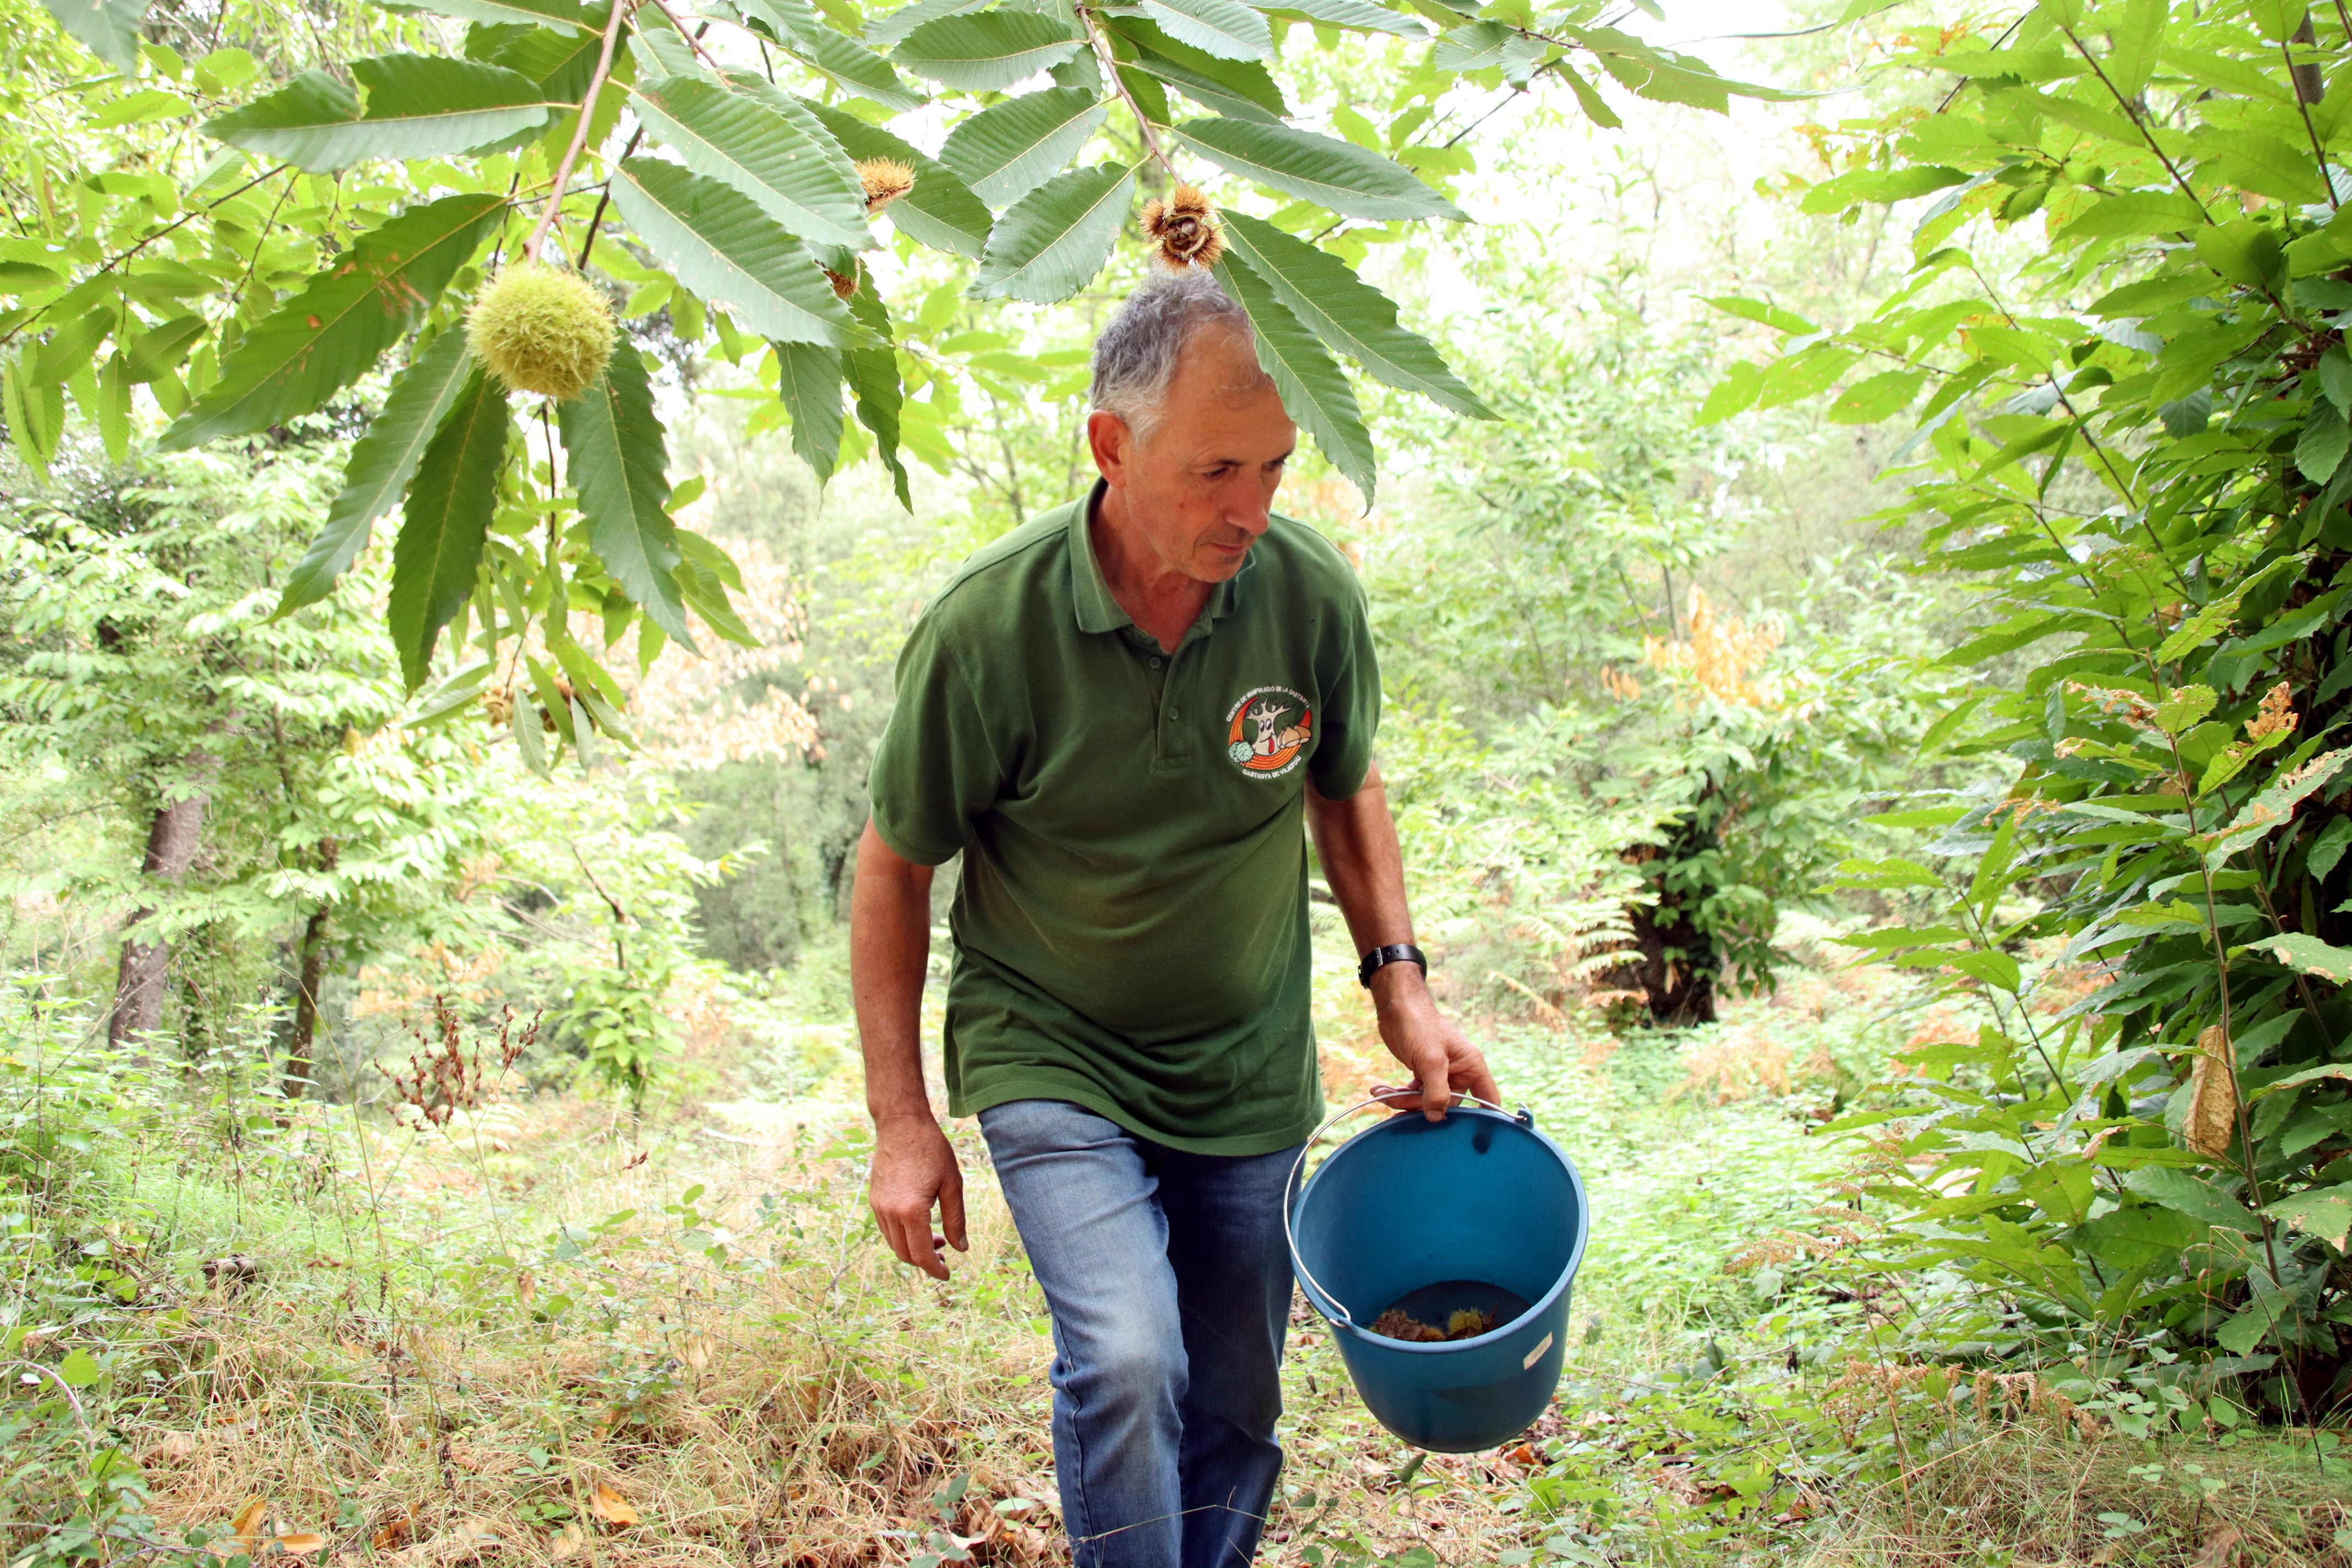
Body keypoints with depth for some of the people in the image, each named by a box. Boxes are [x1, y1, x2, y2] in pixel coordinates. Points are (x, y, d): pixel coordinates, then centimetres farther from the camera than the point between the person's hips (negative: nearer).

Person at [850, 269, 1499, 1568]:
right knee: (1127, 1367, -23)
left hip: (1250, 1072, 4)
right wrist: (902, 1123, -7)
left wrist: (1400, 982, -2)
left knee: (1231, 1423, 13)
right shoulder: (986, 626, -21)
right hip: (1049, 1058, -3)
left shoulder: (1312, 595, -12)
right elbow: (894, 874, -8)